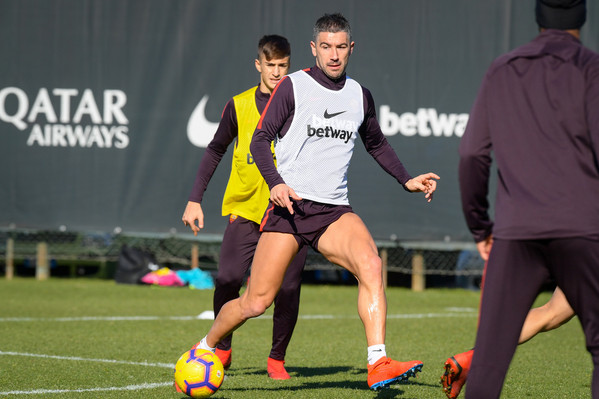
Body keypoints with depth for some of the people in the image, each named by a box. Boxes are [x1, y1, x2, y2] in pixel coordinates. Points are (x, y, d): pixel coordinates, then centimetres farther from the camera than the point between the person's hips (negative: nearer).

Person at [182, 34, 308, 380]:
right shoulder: (240, 106, 8)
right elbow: (216, 151, 13)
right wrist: (196, 199, 9)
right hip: (246, 210, 0)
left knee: (288, 290, -5)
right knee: (227, 281, -12)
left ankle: (277, 359, 12)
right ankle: (222, 349, 10)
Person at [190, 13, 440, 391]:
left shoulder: (359, 95, 13)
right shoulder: (293, 86, -1)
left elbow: (377, 144, 31)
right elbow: (260, 138, -4)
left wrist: (407, 180, 21)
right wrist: (276, 182, -19)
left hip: (334, 210, 3)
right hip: (289, 206, -3)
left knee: (371, 264, -26)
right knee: (256, 302, -6)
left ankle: (378, 366, -31)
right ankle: (206, 349, 22)